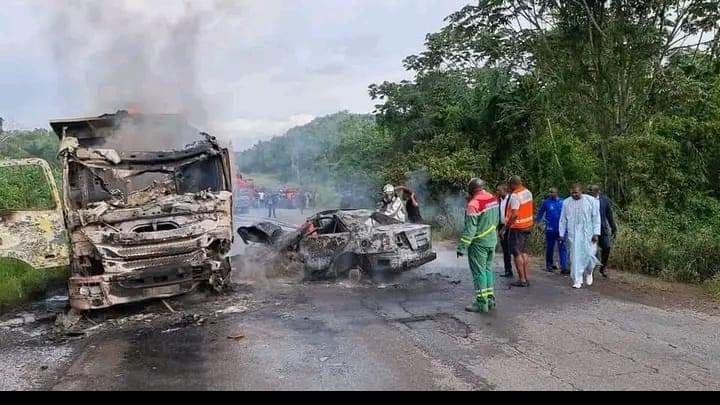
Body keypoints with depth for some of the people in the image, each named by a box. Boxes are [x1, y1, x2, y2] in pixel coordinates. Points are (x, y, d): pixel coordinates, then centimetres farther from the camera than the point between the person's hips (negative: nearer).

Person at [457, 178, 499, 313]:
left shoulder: (474, 204, -20)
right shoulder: (493, 199, 4)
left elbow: (470, 228, -21)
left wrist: (462, 246, -16)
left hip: (479, 243, -8)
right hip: (492, 240, 8)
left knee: (479, 271, 0)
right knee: (488, 269, 18)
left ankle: (482, 303, 3)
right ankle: (490, 298, 25)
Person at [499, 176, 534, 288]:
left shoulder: (515, 195, -21)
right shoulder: (528, 192, 7)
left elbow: (515, 214, -28)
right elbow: (532, 209, 16)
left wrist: (505, 228, -23)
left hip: (517, 227, -9)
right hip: (527, 226, 9)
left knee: (517, 253, -1)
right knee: (524, 252, 15)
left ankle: (522, 280, 2)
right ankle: (526, 278, 19)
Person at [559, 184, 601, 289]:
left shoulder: (591, 200, -2)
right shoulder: (567, 202, 4)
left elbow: (596, 218, -3)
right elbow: (563, 220, 9)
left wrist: (596, 233, -9)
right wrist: (562, 234, 7)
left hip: (587, 233, -1)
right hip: (573, 234, 1)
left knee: (588, 254, -1)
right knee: (575, 257, -2)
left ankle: (588, 272, 30)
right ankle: (577, 281, 5)